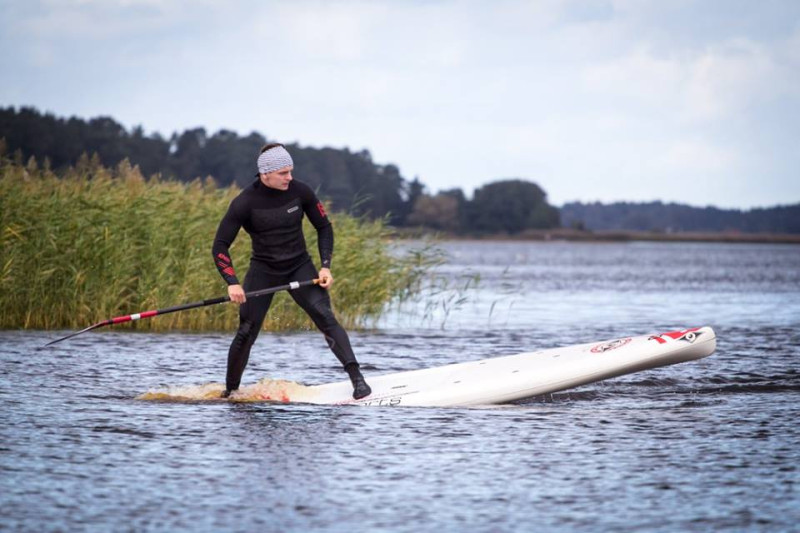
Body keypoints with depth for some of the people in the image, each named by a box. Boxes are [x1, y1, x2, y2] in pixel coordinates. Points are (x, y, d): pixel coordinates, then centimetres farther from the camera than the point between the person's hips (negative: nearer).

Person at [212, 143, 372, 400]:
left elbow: (323, 227, 4)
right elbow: (220, 246, -13)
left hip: (299, 266, 1)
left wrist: (325, 266, -7)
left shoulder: (300, 192, -10)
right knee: (246, 332, -5)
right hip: (263, 270, -1)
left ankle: (356, 378, -21)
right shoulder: (245, 202, -15)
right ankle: (230, 391, 14)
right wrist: (232, 283, -24)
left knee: (324, 316, -19)